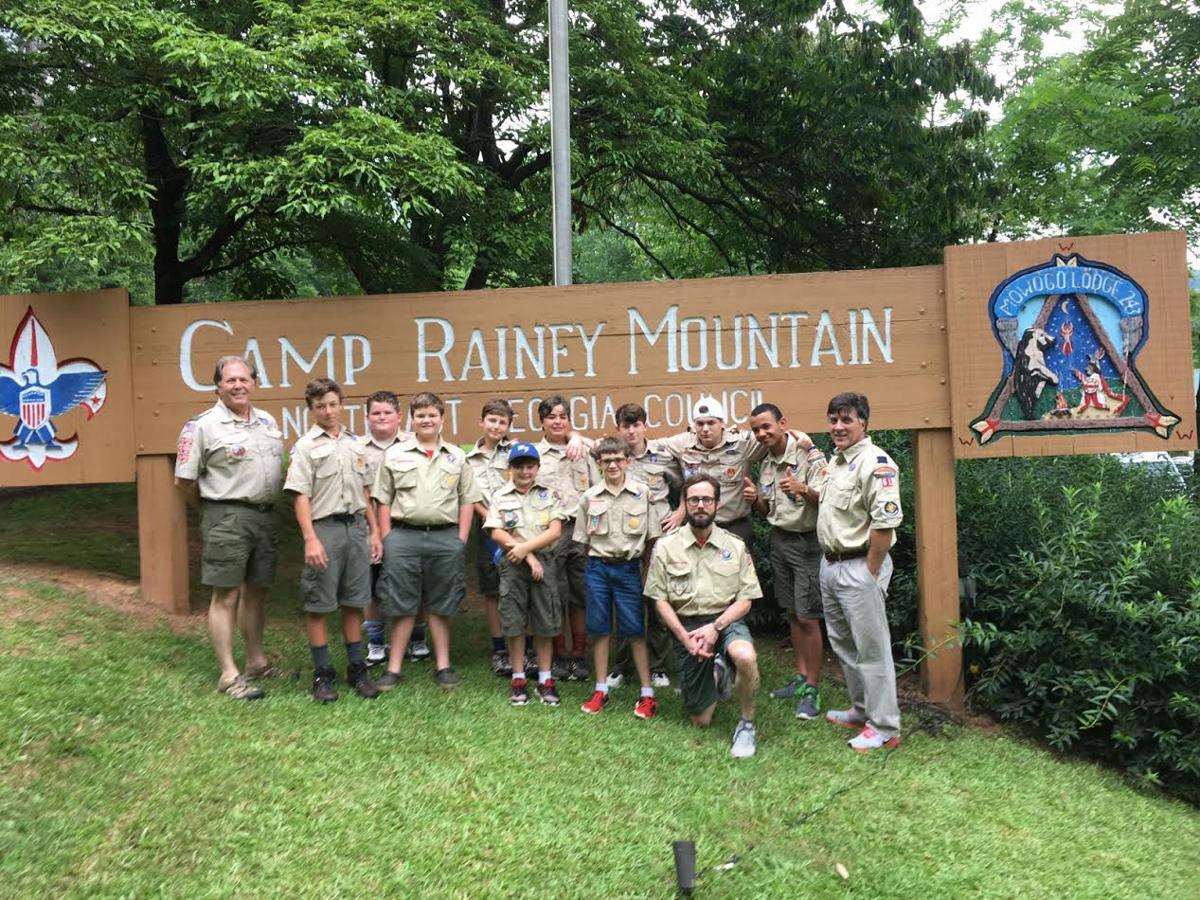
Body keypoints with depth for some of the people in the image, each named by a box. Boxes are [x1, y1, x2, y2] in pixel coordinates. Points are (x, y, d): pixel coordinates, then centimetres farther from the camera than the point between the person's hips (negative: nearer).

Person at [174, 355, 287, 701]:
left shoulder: (268, 421, 11)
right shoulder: (203, 426, -8)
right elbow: (184, 480, -5)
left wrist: (265, 499, 12)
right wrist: (218, 501, 4)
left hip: (265, 515, 6)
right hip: (226, 518, -6)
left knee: (256, 591, 15)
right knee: (226, 595, -2)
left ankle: (256, 662, 28)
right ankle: (229, 675, 5)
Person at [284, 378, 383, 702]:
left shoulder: (355, 444, 12)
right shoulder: (305, 446, -3)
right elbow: (301, 496, -8)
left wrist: (374, 531, 12)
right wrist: (310, 540, -16)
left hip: (356, 526, 5)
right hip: (324, 528, -4)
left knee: (354, 602, 10)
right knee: (318, 605, 2)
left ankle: (357, 669, 19)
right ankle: (322, 674, 12)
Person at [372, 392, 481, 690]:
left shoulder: (457, 456, 9)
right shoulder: (395, 454, 6)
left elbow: (467, 500, 9)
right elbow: (384, 501, 5)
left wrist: (460, 541, 1)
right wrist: (386, 539, -1)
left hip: (445, 537, 1)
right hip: (404, 536, -1)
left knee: (441, 605, 8)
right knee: (402, 605, 4)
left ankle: (443, 665, 18)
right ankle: (394, 668, 13)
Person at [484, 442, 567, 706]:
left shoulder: (549, 494, 5)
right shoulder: (500, 496, 5)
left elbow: (555, 531, -4)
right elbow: (496, 534, -3)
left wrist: (525, 547, -15)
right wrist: (529, 556, -10)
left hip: (543, 562, 0)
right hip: (512, 565, 0)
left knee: (545, 623, 4)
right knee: (514, 623, 4)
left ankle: (545, 679, 15)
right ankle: (518, 679, 16)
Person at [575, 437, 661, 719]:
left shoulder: (642, 493, -1)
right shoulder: (590, 496, 3)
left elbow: (652, 536, 1)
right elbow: (583, 539, 10)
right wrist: (594, 565, 5)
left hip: (628, 568, -2)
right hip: (598, 568, 2)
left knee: (635, 630, 1)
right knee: (599, 629, 7)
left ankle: (647, 693, 8)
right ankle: (601, 690, 18)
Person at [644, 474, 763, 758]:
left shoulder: (736, 547, 0)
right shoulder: (666, 546, -1)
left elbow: (745, 599, -2)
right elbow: (660, 599, -2)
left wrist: (714, 627, -17)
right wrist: (685, 637, -13)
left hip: (726, 621, 0)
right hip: (686, 627, 1)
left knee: (745, 657, -38)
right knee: (702, 720, 3)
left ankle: (747, 724, -10)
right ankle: (717, 674, 38)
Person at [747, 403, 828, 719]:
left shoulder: (810, 457, -14)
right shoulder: (766, 464, 9)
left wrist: (803, 490, -39)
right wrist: (756, 499, -6)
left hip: (807, 542, -7)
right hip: (779, 539, 7)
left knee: (808, 619, -5)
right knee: (792, 614, 14)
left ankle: (812, 690, 4)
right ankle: (801, 677, 26)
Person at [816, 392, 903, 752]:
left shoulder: (875, 463, -18)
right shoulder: (835, 460, 13)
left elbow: (885, 523, -23)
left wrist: (869, 573, -20)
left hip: (860, 566, -10)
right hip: (831, 563, 10)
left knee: (871, 648, -1)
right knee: (843, 643, 19)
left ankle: (884, 727, 10)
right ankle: (861, 710, 34)